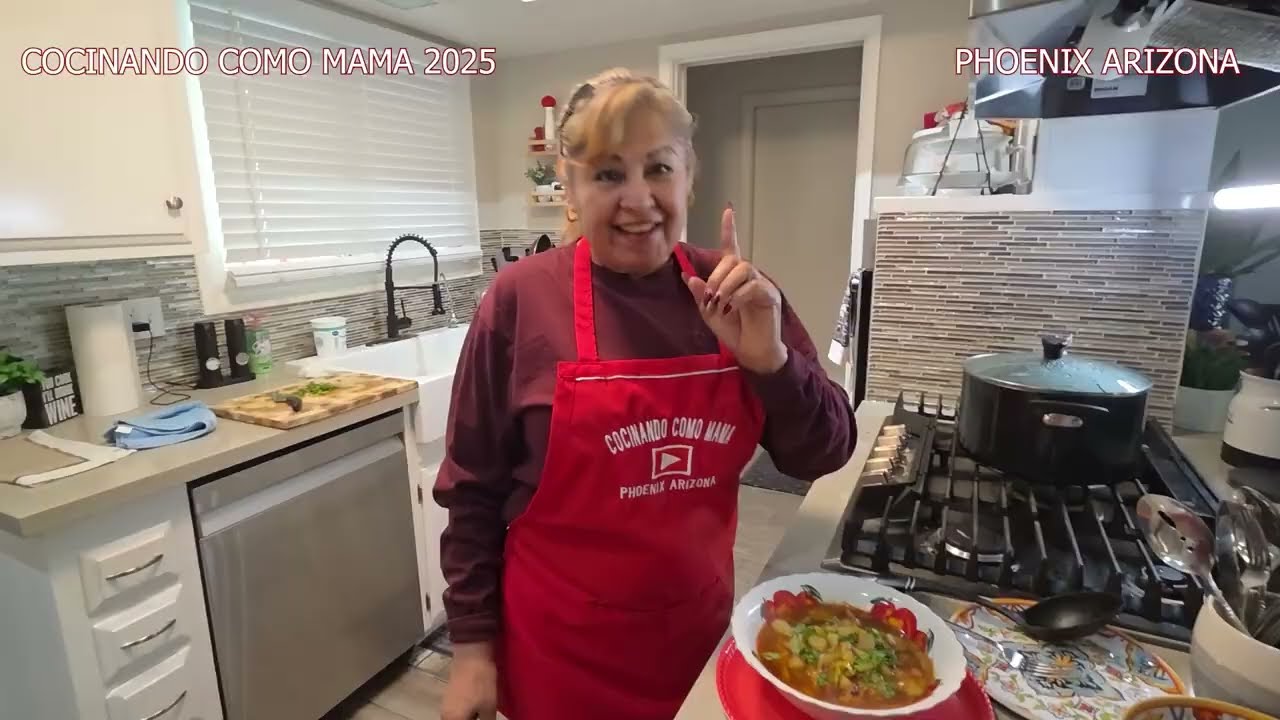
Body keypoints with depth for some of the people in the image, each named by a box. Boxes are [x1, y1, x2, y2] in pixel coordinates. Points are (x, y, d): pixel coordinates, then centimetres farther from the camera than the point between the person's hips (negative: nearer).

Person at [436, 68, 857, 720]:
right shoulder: (522, 299, -15)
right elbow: (474, 488, -8)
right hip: (560, 644, -2)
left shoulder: (729, 291, -7)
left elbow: (822, 456, -5)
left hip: (701, 624, 4)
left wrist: (768, 360, -22)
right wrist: (472, 645, -3)